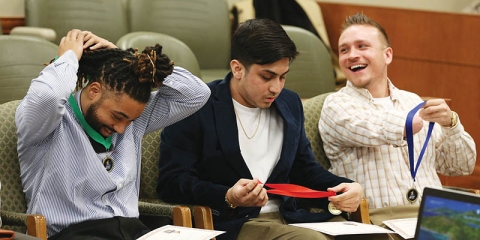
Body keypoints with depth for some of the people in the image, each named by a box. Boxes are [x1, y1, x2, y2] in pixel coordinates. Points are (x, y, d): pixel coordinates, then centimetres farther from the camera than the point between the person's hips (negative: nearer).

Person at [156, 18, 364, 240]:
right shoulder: (197, 107, -5)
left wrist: (345, 188, 3)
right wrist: (228, 198, -25)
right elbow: (171, 182, -9)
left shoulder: (290, 104, 16)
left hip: (288, 218, 7)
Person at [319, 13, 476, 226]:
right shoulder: (337, 106, 5)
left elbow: (460, 167, 18)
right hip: (380, 223, -5)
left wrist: (450, 122, -2)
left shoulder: (413, 102, 20)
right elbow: (378, 132, -15)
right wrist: (426, 116, 4)